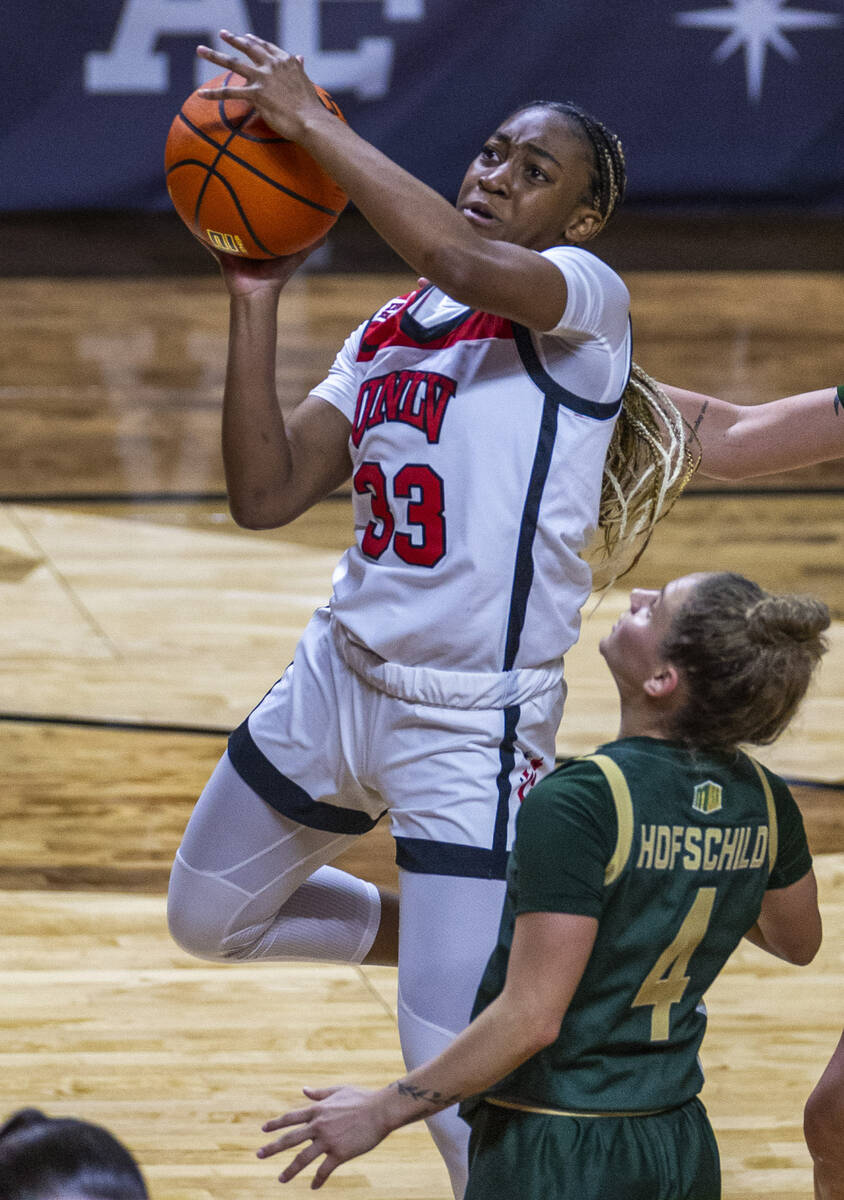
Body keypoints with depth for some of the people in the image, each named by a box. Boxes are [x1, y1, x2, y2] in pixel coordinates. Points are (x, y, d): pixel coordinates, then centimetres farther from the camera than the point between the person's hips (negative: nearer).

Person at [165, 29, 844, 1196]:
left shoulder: (586, 302, -12)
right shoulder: (386, 334, 9)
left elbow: (465, 261, -34)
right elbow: (266, 495, 0)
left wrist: (310, 118, -28)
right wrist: (255, 305, -7)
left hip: (470, 728, -8)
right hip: (337, 675, 8)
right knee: (207, 917, 27)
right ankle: (441, 940, 45)